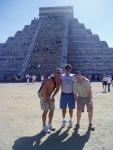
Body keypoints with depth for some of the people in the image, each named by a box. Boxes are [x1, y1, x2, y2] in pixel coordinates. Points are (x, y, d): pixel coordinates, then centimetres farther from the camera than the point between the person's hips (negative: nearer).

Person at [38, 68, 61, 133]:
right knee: (46, 110, -10)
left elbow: (57, 89, 8)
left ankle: (49, 125, 23)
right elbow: (44, 89, -31)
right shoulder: (50, 79, -30)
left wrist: (53, 96, 3)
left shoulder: (59, 80, -6)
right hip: (43, 94, -8)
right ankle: (44, 127, 3)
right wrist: (46, 98, -26)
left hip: (49, 94, 8)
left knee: (52, 109, 8)